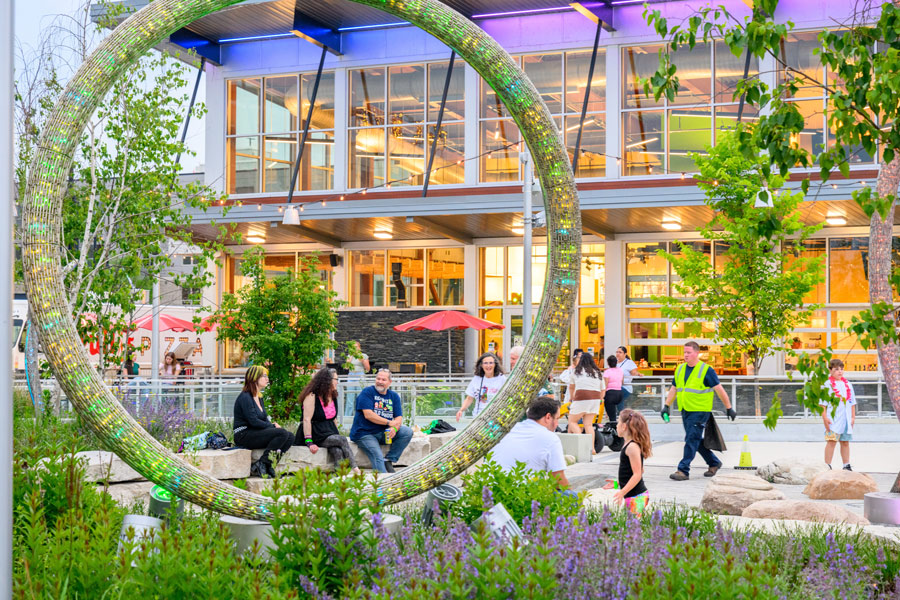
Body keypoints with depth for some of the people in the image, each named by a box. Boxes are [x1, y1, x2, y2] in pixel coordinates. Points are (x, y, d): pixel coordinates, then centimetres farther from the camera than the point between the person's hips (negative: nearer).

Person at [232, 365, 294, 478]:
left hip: (255, 433, 9)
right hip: (244, 436, -9)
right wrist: (273, 426, -11)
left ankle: (268, 465, -11)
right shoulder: (245, 397, -12)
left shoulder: (259, 398, 19)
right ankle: (260, 465, -20)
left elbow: (265, 419, 17)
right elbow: (254, 421, -19)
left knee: (290, 436, -8)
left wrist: (273, 425, -4)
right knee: (282, 433, -25)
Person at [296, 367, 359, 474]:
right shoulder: (312, 396, -10)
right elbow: (306, 419, -17)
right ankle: (355, 469, -29)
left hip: (329, 432, 6)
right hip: (316, 434, -6)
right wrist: (309, 442, -24)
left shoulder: (333, 397, 14)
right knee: (342, 440, -27)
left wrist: (336, 433, 10)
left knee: (338, 451, -27)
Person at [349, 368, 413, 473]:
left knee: (408, 432, -14)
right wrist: (389, 423, -14)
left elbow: (399, 417, 2)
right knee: (378, 458, -24)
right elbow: (368, 415, -16)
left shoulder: (394, 396, 10)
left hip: (384, 433, 5)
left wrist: (395, 428, -22)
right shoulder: (367, 392, -5)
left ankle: (388, 460, -11)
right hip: (364, 434, -5)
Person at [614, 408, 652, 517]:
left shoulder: (632, 447, -16)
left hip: (636, 497, -10)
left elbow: (637, 474, -20)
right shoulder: (628, 445, 13)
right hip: (631, 496, 10)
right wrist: (618, 483, 24)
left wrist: (622, 492, -22)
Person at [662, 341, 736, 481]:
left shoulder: (706, 370, -8)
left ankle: (683, 470, -9)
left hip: (700, 412, -7)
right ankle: (714, 463, 29)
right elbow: (674, 389, 19)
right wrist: (666, 406, 14)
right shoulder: (680, 369, 11)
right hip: (685, 411, 7)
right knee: (696, 440, 12)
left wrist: (729, 408, -3)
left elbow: (719, 390, -5)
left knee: (691, 440, -9)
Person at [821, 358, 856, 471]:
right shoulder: (827, 384, -2)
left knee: (845, 442, 10)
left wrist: (853, 417, 14)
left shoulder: (848, 384, 15)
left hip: (846, 419, 5)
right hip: (832, 419, -5)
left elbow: (852, 402, 20)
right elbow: (823, 403, -5)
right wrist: (825, 417, -12)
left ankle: (846, 466, 17)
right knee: (831, 441, -10)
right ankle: (827, 466, -7)